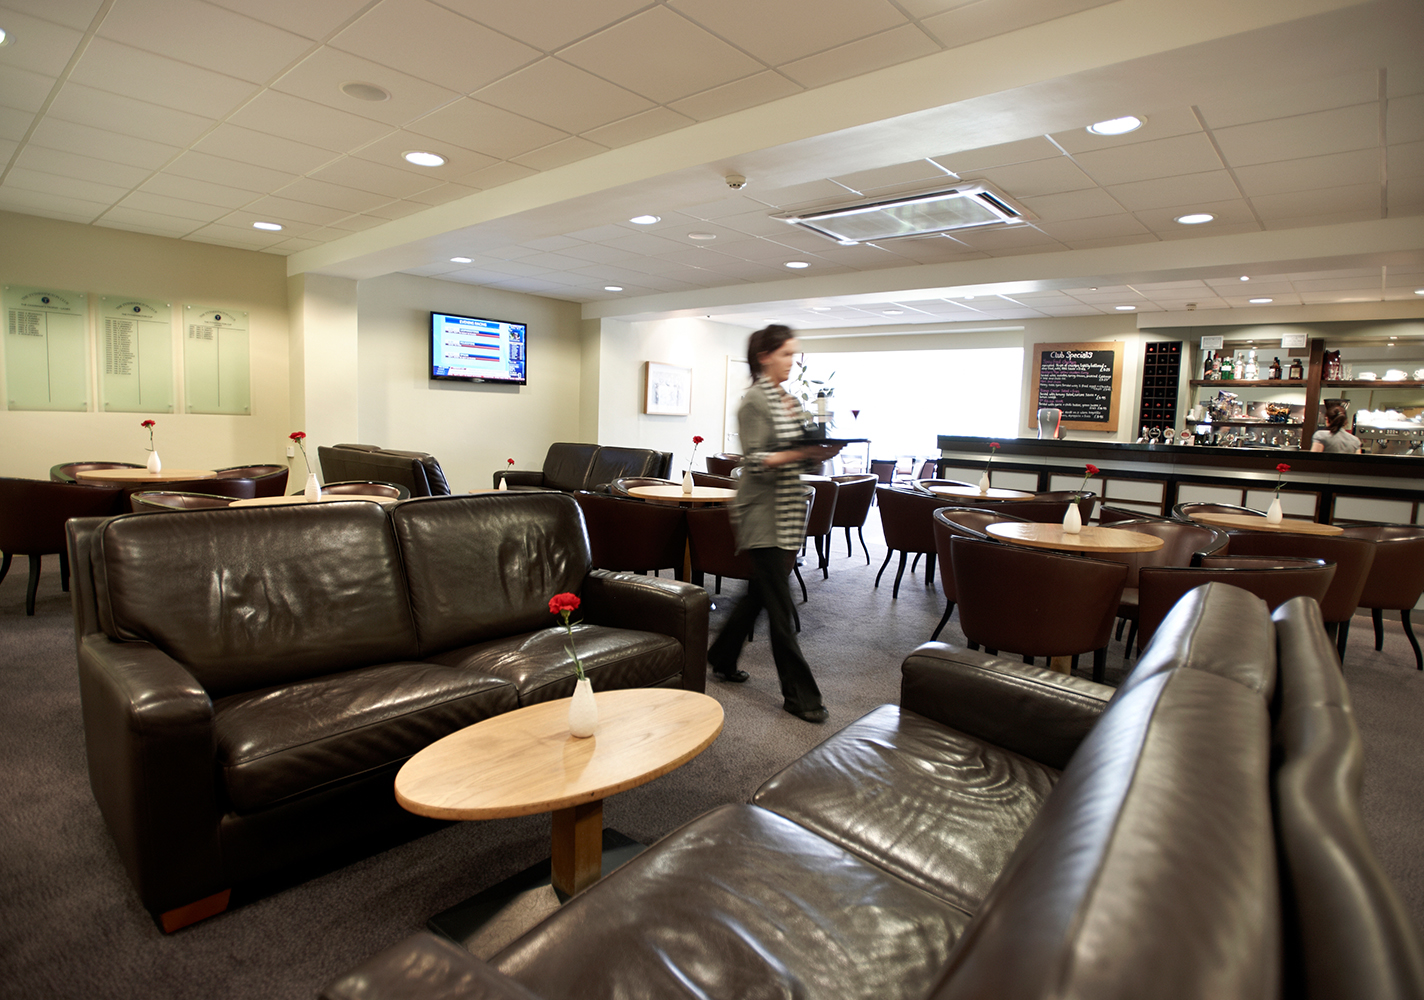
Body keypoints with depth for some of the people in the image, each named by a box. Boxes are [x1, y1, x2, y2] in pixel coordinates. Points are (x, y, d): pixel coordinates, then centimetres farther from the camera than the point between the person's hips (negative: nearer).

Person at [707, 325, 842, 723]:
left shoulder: (791, 400, 14)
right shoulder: (755, 401, -10)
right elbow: (755, 462, -16)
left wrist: (821, 452, -1)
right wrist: (802, 453, -25)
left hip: (787, 512, 9)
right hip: (762, 514, -8)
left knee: (761, 591, 17)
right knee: (779, 606, -3)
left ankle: (723, 659, 36)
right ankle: (799, 694, 6)